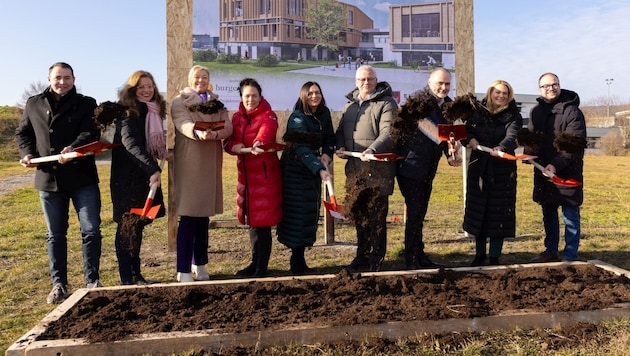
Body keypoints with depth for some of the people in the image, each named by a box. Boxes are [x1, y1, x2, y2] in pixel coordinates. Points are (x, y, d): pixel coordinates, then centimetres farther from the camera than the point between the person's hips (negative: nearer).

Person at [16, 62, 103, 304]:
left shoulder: (86, 104, 2)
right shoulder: (34, 104, 12)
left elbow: (91, 133, -12)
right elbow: (22, 133, 20)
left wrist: (72, 148, -31)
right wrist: (27, 152, 0)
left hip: (82, 178, -3)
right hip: (48, 179, 3)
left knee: (91, 230, -2)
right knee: (55, 235, 10)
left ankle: (92, 280, 12)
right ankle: (59, 285, 21)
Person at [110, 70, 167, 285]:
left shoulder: (154, 111, 12)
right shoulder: (128, 112, -11)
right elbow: (131, 143, -24)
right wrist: (153, 169, -32)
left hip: (146, 176, 8)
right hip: (127, 177, -7)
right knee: (126, 227, -2)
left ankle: (136, 274, 21)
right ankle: (126, 278, 5)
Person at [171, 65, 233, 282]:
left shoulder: (217, 104, 17)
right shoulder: (179, 102, 4)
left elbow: (228, 127, 0)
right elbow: (183, 124, -16)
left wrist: (215, 134, -23)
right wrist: (198, 133, -38)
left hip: (210, 163, 4)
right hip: (189, 163, -4)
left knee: (204, 216, 9)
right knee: (188, 217, -7)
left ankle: (200, 264, 20)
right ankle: (183, 270, -2)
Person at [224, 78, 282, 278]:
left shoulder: (268, 116, -6)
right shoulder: (237, 117, 12)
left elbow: (266, 132, -28)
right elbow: (228, 141, 3)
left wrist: (259, 143, -50)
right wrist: (233, 146, -20)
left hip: (265, 173, -6)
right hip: (245, 173, 6)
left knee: (262, 221, -4)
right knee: (251, 220, 13)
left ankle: (261, 267, 7)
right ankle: (255, 262, 27)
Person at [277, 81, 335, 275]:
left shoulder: (324, 113, 3)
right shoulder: (298, 118, -17)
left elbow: (330, 137, 9)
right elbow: (302, 149, -28)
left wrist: (326, 154, -13)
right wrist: (320, 170, -39)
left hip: (314, 167, 7)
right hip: (295, 169, -7)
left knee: (310, 212, 7)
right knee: (298, 213, -7)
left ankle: (300, 258, 18)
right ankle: (296, 261, 4)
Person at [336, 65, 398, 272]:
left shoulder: (386, 104, -3)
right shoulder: (349, 104, 17)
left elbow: (388, 133, -15)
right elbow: (341, 130, 22)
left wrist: (373, 149, -31)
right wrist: (340, 147, 1)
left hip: (378, 169, -6)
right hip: (354, 169, 7)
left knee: (377, 215, -1)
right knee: (358, 214, 14)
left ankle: (376, 260, 12)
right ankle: (362, 255, 28)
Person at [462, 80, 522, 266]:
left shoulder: (513, 116, -2)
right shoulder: (478, 112, 7)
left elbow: (512, 136, -19)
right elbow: (466, 130, 2)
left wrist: (501, 148, -40)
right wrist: (470, 139, -21)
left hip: (503, 170, -2)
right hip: (479, 167, 2)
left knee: (499, 212, 0)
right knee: (477, 210, 7)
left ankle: (495, 256, 12)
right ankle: (479, 254, 22)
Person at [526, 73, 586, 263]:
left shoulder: (572, 111, -9)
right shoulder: (536, 111, 10)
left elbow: (575, 145, -15)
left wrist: (556, 165, -24)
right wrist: (529, 153, -6)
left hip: (568, 171, -6)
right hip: (543, 171, 6)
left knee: (570, 214, 1)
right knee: (548, 213, 15)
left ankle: (570, 256, 12)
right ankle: (551, 251, 29)